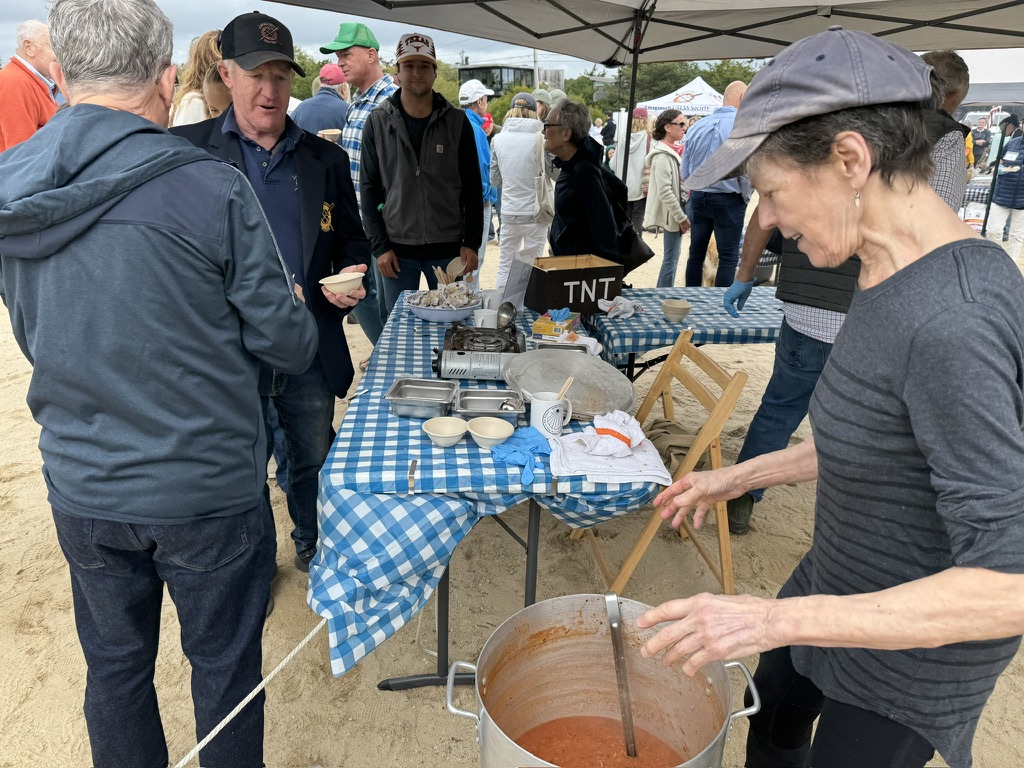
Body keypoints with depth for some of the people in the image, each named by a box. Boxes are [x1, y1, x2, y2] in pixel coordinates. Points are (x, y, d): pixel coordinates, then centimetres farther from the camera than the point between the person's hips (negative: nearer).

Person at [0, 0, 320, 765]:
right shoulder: (213, 190, -19)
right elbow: (287, 342, -13)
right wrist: (299, 317, 9)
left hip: (81, 490, 5)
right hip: (206, 488, -4)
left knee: (115, 665, 23)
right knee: (225, 664, 17)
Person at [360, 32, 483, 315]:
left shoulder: (457, 121, 2)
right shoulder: (378, 123, 2)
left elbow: (472, 188, 4)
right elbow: (369, 189, 2)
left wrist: (472, 243, -3)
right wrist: (379, 246, -4)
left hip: (449, 249, 0)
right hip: (397, 250, 0)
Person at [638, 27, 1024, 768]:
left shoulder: (952, 320, -35)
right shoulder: (894, 277, -6)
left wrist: (775, 619, -33)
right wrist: (737, 477, 9)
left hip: (916, 646, -8)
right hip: (840, 582, 8)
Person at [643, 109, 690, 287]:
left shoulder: (673, 151, 12)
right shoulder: (662, 156, -18)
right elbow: (665, 192, -23)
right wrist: (682, 217, -19)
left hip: (676, 212, 10)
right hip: (672, 214, -10)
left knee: (673, 256, 16)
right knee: (671, 258, -4)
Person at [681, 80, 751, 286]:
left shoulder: (697, 126, 4)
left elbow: (685, 173, 7)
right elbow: (747, 171, -14)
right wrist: (745, 197, 3)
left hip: (698, 198, 5)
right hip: (728, 200, -5)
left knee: (696, 253, 14)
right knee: (728, 258, 3)